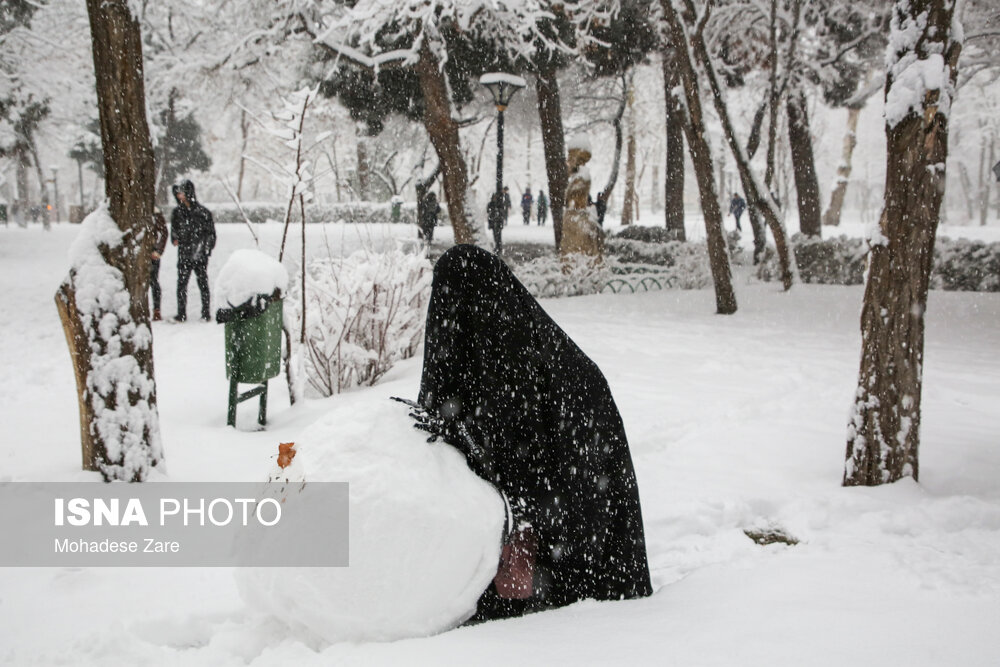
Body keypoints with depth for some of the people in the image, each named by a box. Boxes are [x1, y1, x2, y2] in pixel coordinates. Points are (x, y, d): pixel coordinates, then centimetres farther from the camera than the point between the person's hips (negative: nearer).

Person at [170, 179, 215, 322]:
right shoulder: (177, 212, 10)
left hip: (200, 256, -3)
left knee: (203, 283, 1)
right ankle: (181, 314, 8)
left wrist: (205, 248, -7)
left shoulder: (202, 212, -1)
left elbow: (211, 232, 2)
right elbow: (174, 230, 23)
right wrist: (175, 239, 4)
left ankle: (206, 313, 10)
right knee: (181, 284, 0)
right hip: (184, 255, 3)